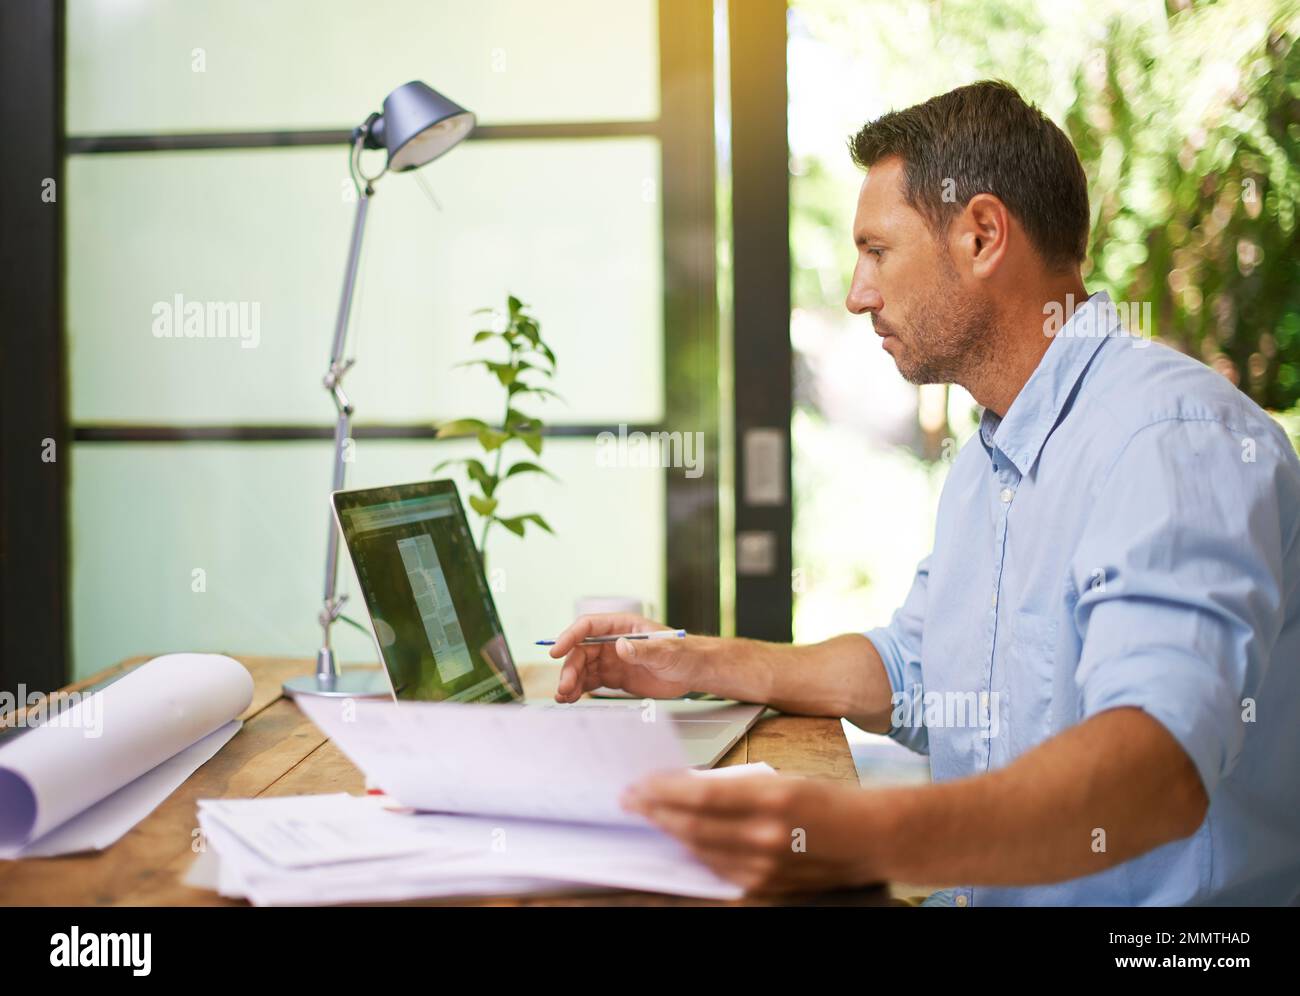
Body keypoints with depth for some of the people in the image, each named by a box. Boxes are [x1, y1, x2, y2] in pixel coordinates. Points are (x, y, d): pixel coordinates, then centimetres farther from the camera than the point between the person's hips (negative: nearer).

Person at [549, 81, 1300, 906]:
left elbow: (1163, 763, -33)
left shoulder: (1177, 436, -19)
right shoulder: (986, 464, 15)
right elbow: (910, 674, 26)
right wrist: (698, 664, 18)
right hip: (982, 894, 8)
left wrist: (868, 837, -46)